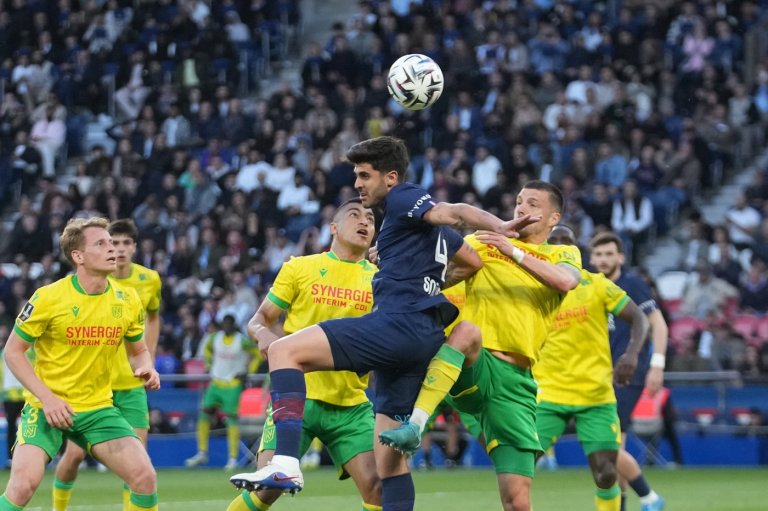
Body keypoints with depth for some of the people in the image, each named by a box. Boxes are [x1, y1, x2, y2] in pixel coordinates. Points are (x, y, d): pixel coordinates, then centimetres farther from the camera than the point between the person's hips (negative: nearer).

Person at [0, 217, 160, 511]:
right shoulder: (49, 298, -12)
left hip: (98, 409, 4)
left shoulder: (127, 300, 0)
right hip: (48, 409, -4)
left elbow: (139, 351, 16)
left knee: (145, 478, -12)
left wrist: (146, 369, -9)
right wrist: (47, 398, -15)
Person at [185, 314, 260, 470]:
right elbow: (206, 348, 24)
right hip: (216, 382, 5)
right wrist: (209, 365, 13)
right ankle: (202, 454, 10)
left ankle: (233, 459, -5)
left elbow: (258, 354, -1)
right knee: (204, 415, 0)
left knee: (232, 419, -8)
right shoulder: (215, 338, 3)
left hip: (233, 385, -5)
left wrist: (246, 372, -7)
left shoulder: (242, 341, -10)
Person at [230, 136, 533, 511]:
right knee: (389, 461, 10)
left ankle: (286, 463, -34)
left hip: (398, 324, -10)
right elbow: (472, 261, 38)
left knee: (285, 351, -18)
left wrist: (498, 226, -36)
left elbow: (454, 212, -18)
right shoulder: (422, 220, 28)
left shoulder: (403, 198, 1)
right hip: (424, 336, 10)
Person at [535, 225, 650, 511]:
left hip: (596, 395, 0)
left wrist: (632, 354, -17)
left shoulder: (596, 284, 3)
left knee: (606, 475, -4)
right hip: (547, 394, 0)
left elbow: (639, 319, 1)